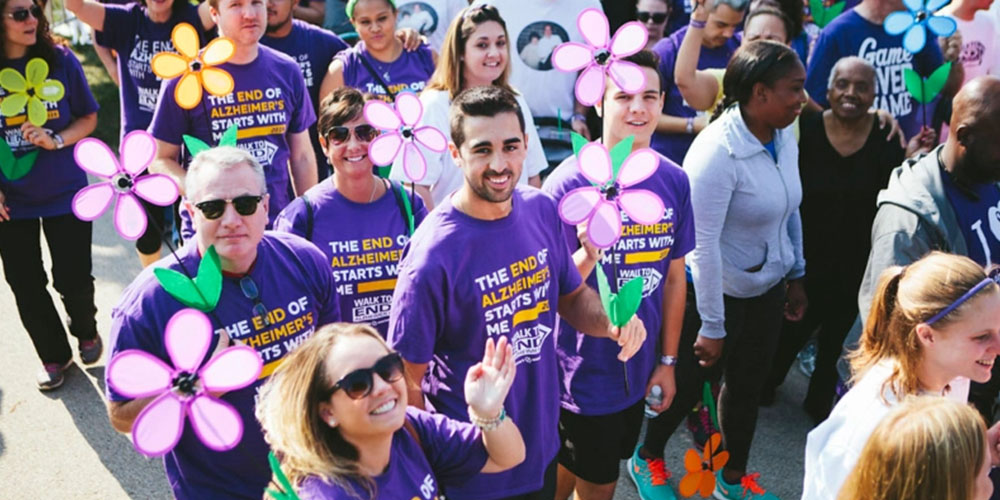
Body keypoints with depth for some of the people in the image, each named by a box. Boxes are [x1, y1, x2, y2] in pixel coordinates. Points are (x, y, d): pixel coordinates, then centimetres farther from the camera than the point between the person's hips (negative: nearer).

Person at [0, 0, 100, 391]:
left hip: (65, 193, -1)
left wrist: (56, 141, -18)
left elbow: (88, 118, 1)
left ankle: (86, 332, 36)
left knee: (73, 277, 4)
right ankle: (54, 355, 31)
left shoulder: (60, 59, -8)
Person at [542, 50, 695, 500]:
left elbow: (674, 277, 6)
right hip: (584, 373, -5)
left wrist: (668, 360, 9)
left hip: (638, 370, 5)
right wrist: (587, 257, -35)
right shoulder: (570, 181, -18)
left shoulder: (674, 182, -3)